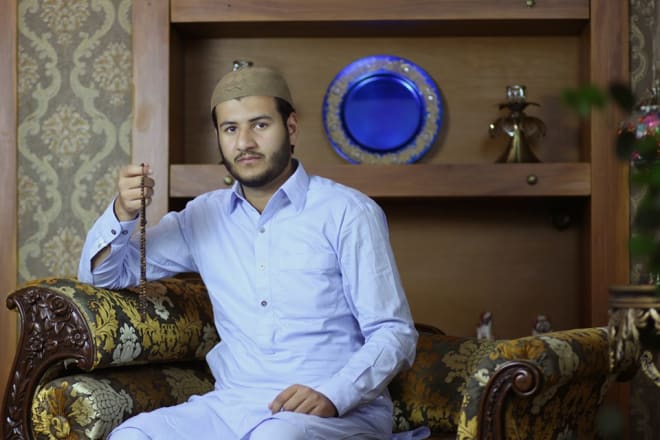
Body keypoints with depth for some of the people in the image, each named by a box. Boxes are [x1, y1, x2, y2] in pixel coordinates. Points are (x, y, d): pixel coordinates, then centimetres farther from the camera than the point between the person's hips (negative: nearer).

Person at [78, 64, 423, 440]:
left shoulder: (348, 213, -1)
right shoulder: (204, 217, 14)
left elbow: (395, 334, -3)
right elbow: (102, 274, 20)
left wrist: (330, 396, -21)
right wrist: (123, 213, -2)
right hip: (232, 405, 4)